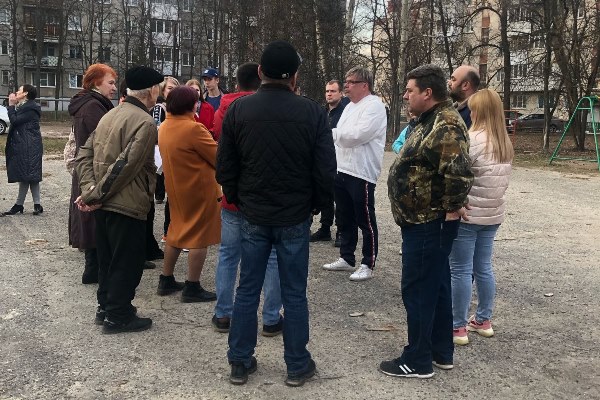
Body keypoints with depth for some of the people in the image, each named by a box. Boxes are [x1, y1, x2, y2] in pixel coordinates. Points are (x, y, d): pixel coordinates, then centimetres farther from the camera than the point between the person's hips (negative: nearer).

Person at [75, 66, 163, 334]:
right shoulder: (145, 123, -17)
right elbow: (125, 166, -24)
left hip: (104, 203, 9)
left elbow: (85, 154, 6)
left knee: (108, 258, 20)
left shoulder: (111, 115, 11)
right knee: (127, 261, 4)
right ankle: (118, 316, 13)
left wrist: (89, 189, -4)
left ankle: (105, 307, 31)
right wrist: (94, 195, -17)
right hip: (127, 205, -9)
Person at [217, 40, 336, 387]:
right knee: (294, 294, 9)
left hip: (253, 215, 2)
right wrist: (317, 204, 8)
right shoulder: (313, 112, -11)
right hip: (295, 217, -2)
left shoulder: (238, 109, -4)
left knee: (247, 290, 11)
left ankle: (240, 363, 20)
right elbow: (326, 169, -8)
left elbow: (224, 167, 1)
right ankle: (298, 366, 19)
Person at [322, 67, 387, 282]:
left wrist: (330, 132, -11)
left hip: (361, 173, -9)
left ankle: (367, 265, 10)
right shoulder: (350, 106, 18)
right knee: (345, 219, 16)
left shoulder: (374, 106, -12)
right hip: (341, 171, 9)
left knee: (365, 221, 1)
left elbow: (357, 135, -22)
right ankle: (346, 258, 28)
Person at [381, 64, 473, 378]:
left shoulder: (445, 126, -22)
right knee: (436, 286, 17)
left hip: (428, 224, -11)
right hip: (425, 221, 11)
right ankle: (442, 352, 30)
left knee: (418, 290, -1)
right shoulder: (431, 120, 12)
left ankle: (417, 361, 11)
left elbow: (459, 173, -32)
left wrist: (450, 208, -19)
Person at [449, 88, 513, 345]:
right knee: (483, 268, 17)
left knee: (461, 271, 0)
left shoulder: (472, 139, -17)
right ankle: (484, 321, 26)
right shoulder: (505, 143, 8)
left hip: (467, 214, -8)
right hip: (493, 214, 8)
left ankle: (458, 328, 7)